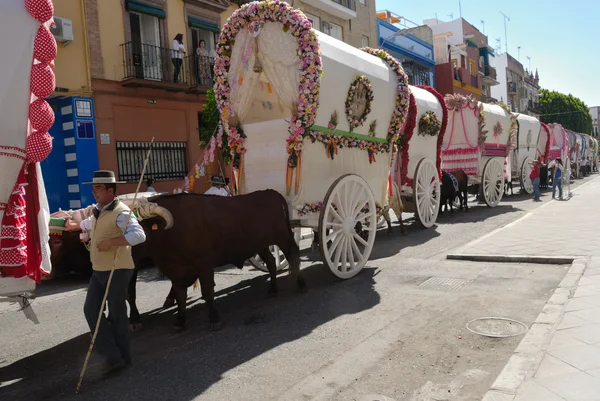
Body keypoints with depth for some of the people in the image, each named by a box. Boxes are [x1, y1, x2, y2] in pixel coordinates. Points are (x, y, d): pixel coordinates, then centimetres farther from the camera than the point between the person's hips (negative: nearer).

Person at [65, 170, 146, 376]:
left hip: (117, 271, -9)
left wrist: (111, 241, -31)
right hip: (98, 271, 9)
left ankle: (123, 357, 18)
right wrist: (74, 225, 53)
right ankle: (112, 356, 8)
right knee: (91, 309, 4)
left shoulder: (121, 212, -18)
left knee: (117, 314, 1)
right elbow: (91, 223, 35)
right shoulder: (99, 210, 10)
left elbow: (139, 235, -31)